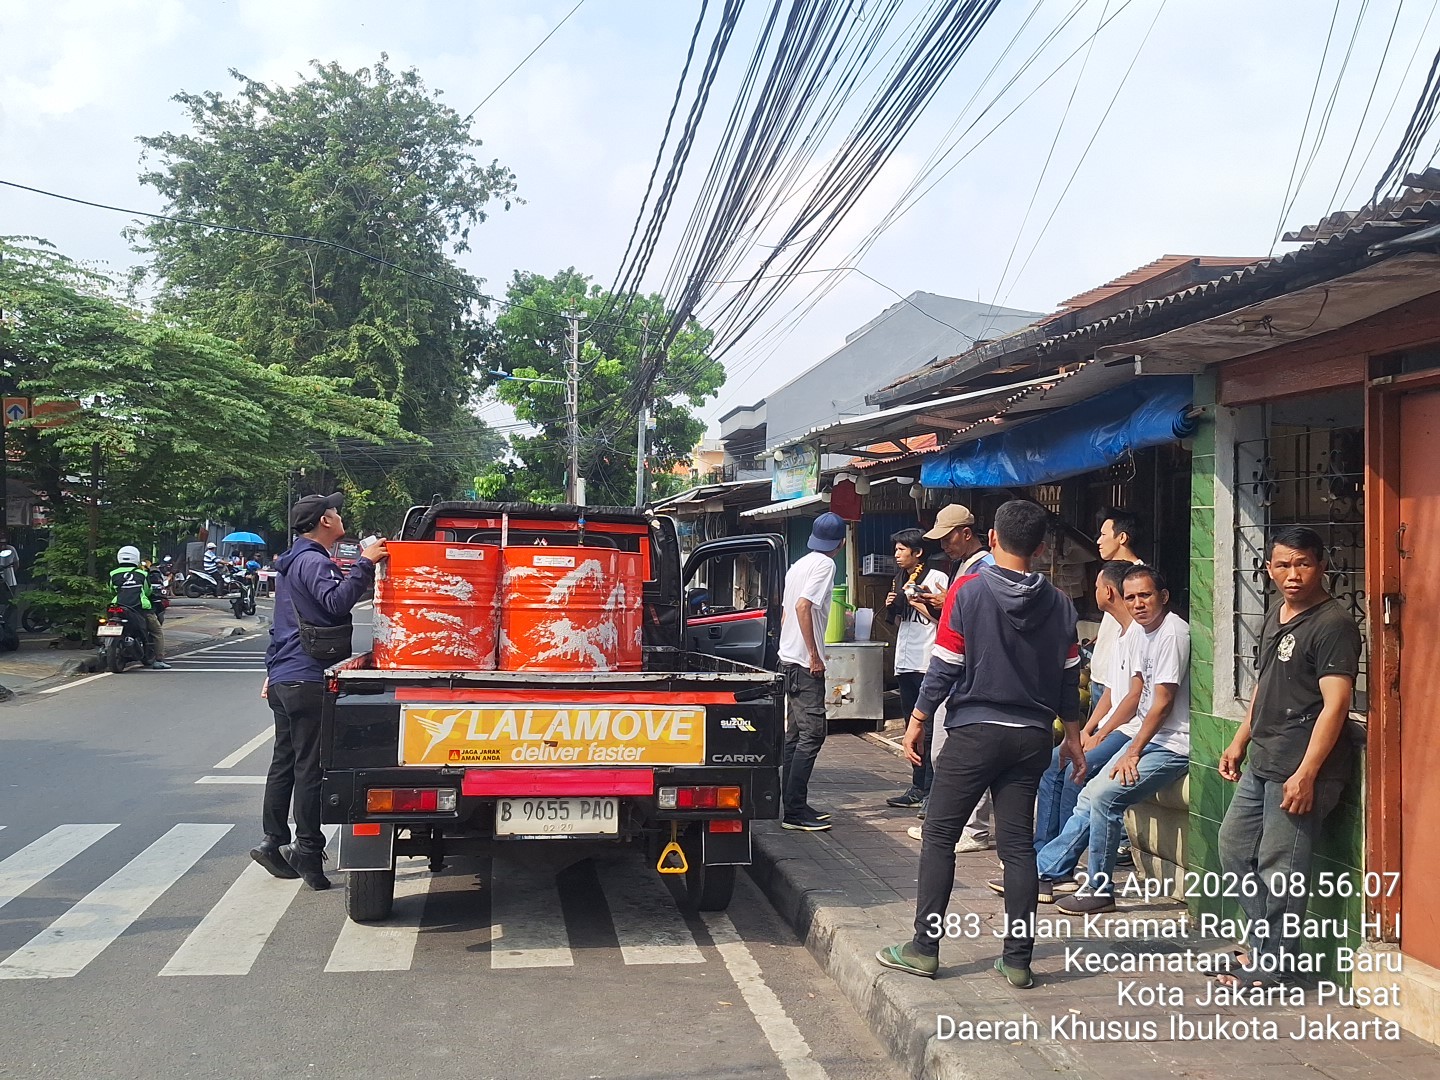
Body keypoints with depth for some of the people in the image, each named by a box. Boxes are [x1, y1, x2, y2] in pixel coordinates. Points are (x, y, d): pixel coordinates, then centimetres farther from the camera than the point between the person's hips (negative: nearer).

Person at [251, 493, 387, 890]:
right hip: (307, 679, -10)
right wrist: (364, 563, -30)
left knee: (285, 761, 13)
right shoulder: (313, 562, -11)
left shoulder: (293, 563, 21)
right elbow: (337, 602, -28)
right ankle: (308, 850, -4)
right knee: (310, 767, -6)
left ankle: (275, 842, 16)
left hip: (283, 678, 10)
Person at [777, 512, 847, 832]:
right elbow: (803, 606, -22)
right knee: (812, 734, -9)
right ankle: (795, 811, -9)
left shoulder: (798, 565, 17)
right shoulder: (824, 564, -10)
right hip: (806, 663, -10)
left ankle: (793, 805, 17)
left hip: (789, 659, 10)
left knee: (796, 734, 13)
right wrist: (814, 656, -19)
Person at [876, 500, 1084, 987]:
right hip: (1031, 737, 4)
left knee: (939, 837, 5)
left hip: (974, 732, -4)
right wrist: (1072, 737, 19)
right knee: (1018, 845, 8)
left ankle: (924, 948, 6)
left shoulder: (968, 590, -9)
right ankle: (1018, 959, 9)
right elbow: (1069, 677, 9)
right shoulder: (1059, 604, 4)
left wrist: (917, 721, 1)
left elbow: (944, 666, -9)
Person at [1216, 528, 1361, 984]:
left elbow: (1335, 706, -20)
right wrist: (1239, 742, 21)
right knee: (1234, 845, 17)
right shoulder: (1275, 616, 14)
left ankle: (1270, 966, 9)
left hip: (1300, 768, -10)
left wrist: (1306, 774, -24)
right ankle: (1259, 944, 29)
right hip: (1262, 761, 10)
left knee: (1279, 868, -4)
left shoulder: (1333, 625, -14)